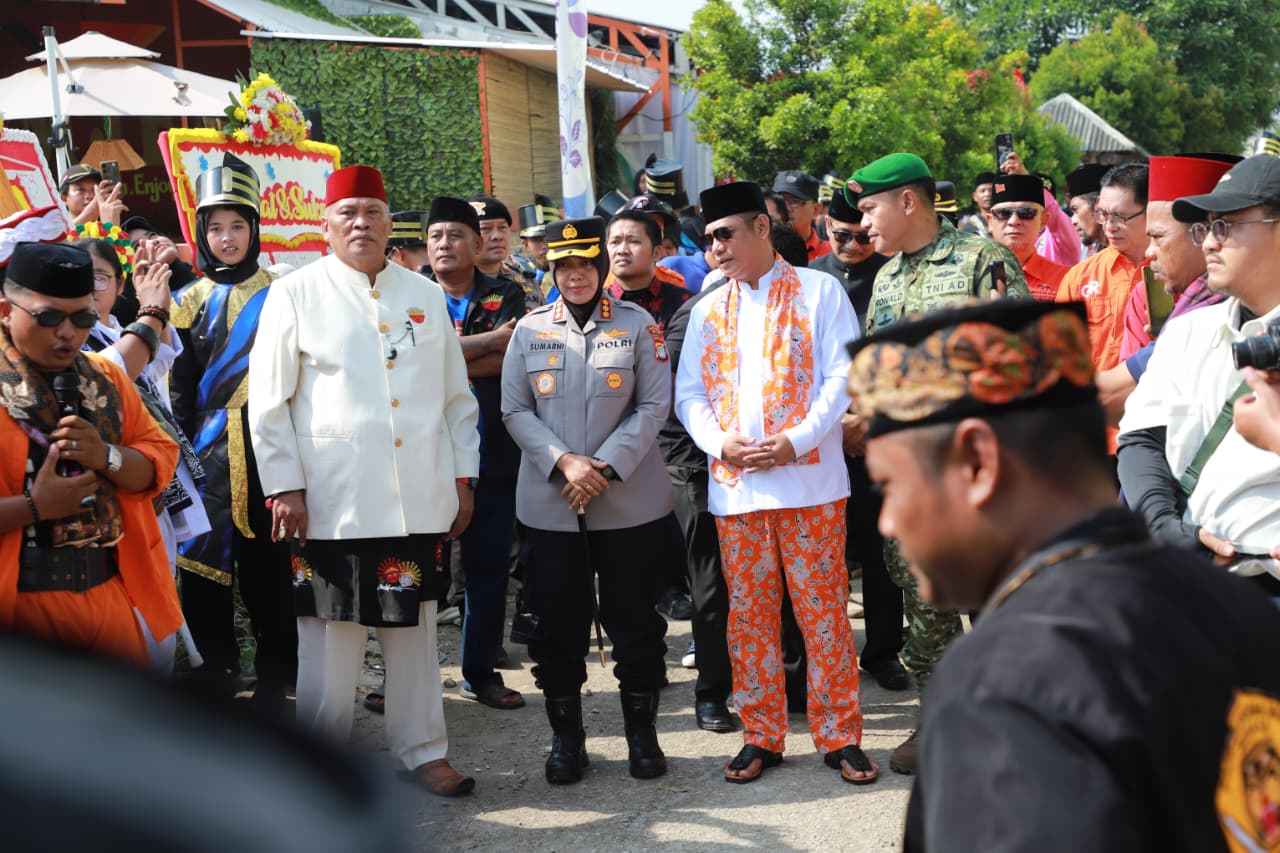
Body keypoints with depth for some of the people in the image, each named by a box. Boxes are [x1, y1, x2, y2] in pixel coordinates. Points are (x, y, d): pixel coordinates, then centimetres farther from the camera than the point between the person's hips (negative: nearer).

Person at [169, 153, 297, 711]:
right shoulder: (191, 302, 10)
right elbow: (180, 387, 10)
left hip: (269, 452, -2)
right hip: (211, 456, 2)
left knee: (268, 569, 2)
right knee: (203, 566, 2)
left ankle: (273, 680, 15)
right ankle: (215, 673, 18)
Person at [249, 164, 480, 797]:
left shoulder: (425, 296, 12)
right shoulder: (296, 295, 2)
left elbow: (457, 396, 14)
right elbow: (268, 402, 0)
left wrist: (463, 478, 9)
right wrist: (285, 488, -6)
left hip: (417, 499, 3)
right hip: (332, 501, -3)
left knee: (414, 627, 10)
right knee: (330, 635, 3)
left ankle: (422, 751, 23)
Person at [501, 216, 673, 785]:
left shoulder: (637, 325, 3)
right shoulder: (530, 329, 7)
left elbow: (654, 405, -1)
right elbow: (515, 409, 3)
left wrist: (605, 467, -12)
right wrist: (564, 461, -12)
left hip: (629, 501, -1)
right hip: (549, 503, 2)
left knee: (634, 620, 5)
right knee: (556, 624, 6)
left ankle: (642, 734, 20)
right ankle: (565, 738, 20)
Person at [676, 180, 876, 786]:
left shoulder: (819, 291, 2)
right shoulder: (708, 310, 14)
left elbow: (843, 378, -5)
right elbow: (689, 395, 10)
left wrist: (795, 442, -16)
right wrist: (721, 444, -8)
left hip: (810, 478, -3)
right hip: (733, 485, 4)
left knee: (823, 610, 1)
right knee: (748, 614, 7)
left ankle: (839, 736, 13)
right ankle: (761, 736, 19)